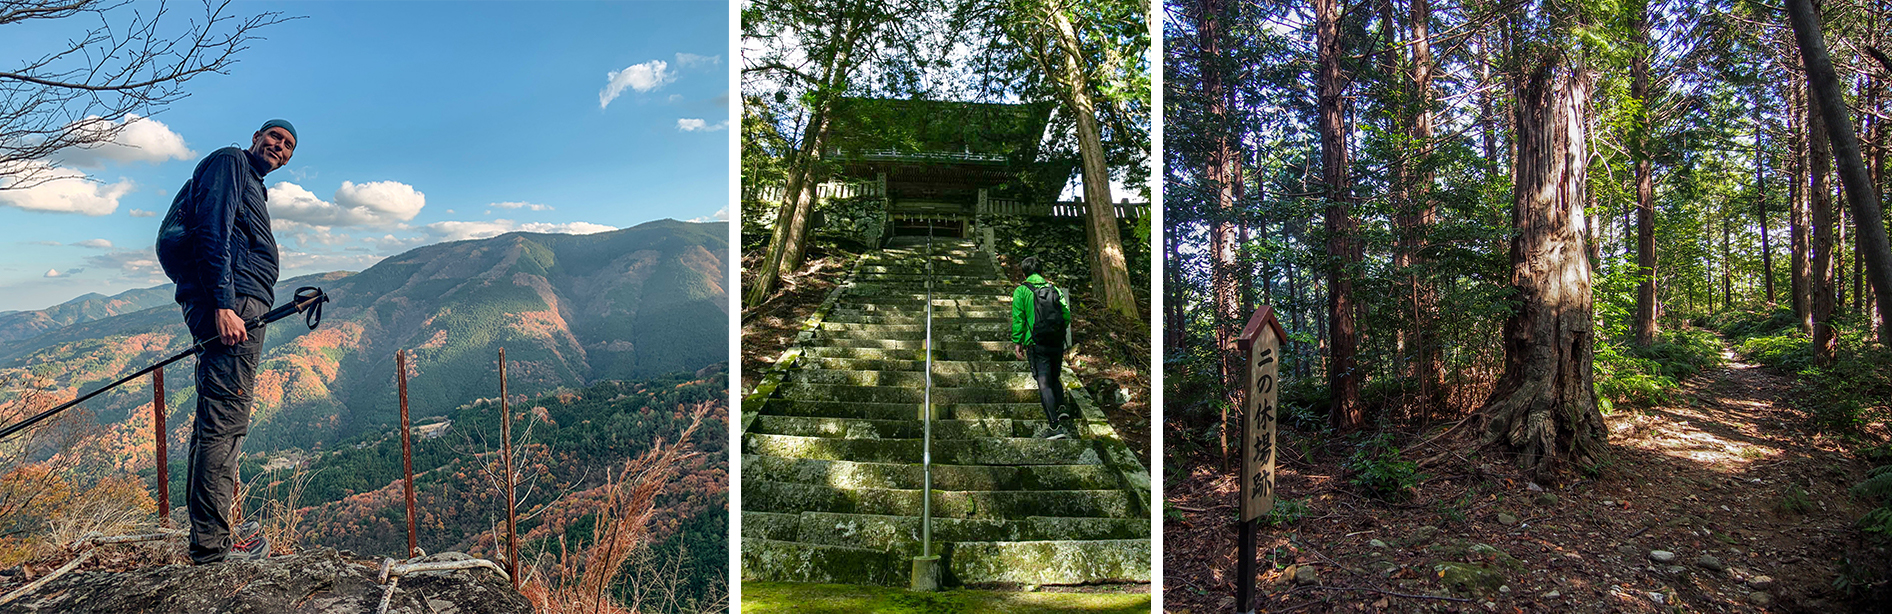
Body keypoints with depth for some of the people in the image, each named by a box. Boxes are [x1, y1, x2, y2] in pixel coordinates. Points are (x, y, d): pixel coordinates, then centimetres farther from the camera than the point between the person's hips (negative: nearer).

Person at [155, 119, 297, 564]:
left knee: (217, 422, 13)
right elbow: (212, 232, -14)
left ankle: (209, 530, 20)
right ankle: (211, 543, -9)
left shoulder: (252, 186, 30)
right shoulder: (229, 163, 0)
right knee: (224, 423, -11)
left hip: (240, 307, 11)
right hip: (231, 307, -11)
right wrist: (223, 305, -23)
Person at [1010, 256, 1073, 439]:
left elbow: (1018, 318, -5)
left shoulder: (1021, 290, 1)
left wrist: (1017, 342, -3)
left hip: (1037, 344, -4)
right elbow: (1067, 316, 5)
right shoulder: (1055, 289, 11)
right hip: (1058, 343, 4)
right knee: (1055, 378, 25)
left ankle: (1056, 427, -13)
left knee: (1044, 384, -6)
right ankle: (1061, 409, 6)